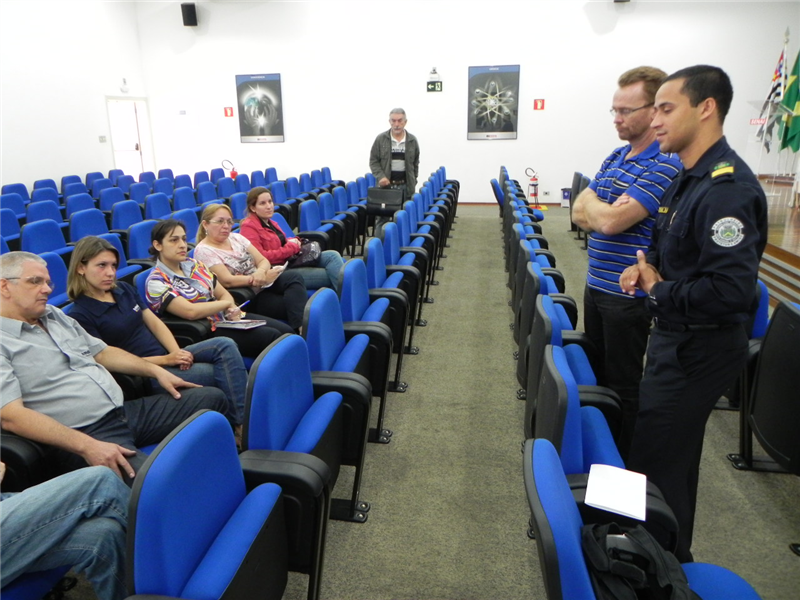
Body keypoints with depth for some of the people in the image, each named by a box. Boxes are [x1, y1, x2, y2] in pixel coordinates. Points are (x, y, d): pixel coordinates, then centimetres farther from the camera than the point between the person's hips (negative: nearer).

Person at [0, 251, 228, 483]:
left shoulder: (55, 315, 17)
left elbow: (102, 353, 25)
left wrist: (156, 371, 13)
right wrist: (87, 446, -26)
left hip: (127, 410, 9)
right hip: (88, 435, -8)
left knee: (212, 397, 5)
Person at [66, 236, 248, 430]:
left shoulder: (124, 289, 11)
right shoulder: (80, 316, -10)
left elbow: (154, 323, 10)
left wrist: (177, 352, -9)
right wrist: (165, 360, -17)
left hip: (167, 355, 7)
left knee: (225, 345, -18)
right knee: (220, 373, -23)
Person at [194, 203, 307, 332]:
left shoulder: (236, 237, 12)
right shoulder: (203, 250, -7)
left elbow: (263, 261, 6)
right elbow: (227, 281, -17)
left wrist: (261, 272, -19)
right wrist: (263, 278, -21)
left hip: (265, 283, 6)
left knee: (294, 277, -26)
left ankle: (302, 327, -39)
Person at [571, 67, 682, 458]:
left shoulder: (666, 164, -17)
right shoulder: (615, 157, 10)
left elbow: (611, 221, -25)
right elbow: (579, 214, 7)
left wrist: (590, 201, -6)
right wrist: (606, 213, -12)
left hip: (628, 294, -9)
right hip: (596, 285, 9)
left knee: (623, 382, 5)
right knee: (597, 370, 20)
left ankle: (624, 464, 23)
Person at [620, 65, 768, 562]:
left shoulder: (726, 188, -24)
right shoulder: (691, 178, 8)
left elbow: (731, 291, -32)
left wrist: (660, 292, -17)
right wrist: (648, 265, 1)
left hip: (700, 349, -10)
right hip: (678, 337, 10)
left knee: (656, 462, 1)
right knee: (673, 453, 22)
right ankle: (670, 551, 42)